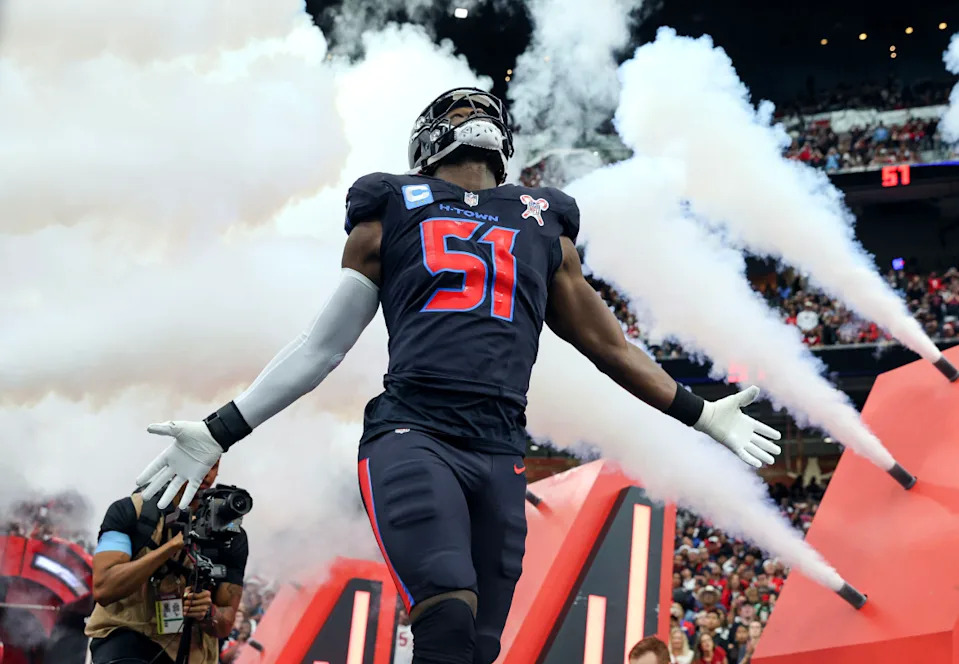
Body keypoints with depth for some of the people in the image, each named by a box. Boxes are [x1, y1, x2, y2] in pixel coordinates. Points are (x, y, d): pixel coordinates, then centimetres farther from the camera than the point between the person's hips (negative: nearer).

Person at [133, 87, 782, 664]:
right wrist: (219, 432, 14)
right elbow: (321, 345, 19)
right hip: (411, 434, -3)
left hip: (500, 456, 3)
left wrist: (699, 413, 32)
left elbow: (606, 342, 31)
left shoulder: (544, 227, 24)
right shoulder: (393, 213, 18)